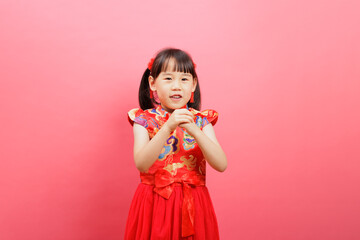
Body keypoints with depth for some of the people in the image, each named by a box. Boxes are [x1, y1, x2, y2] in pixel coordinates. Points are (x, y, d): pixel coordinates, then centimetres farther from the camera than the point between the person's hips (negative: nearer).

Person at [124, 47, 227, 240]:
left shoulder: (201, 120, -1)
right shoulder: (144, 120, -4)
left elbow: (221, 165, -12)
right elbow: (141, 164, -18)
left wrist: (194, 130, -24)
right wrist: (168, 127, -29)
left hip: (192, 206, 1)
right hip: (154, 204, -1)